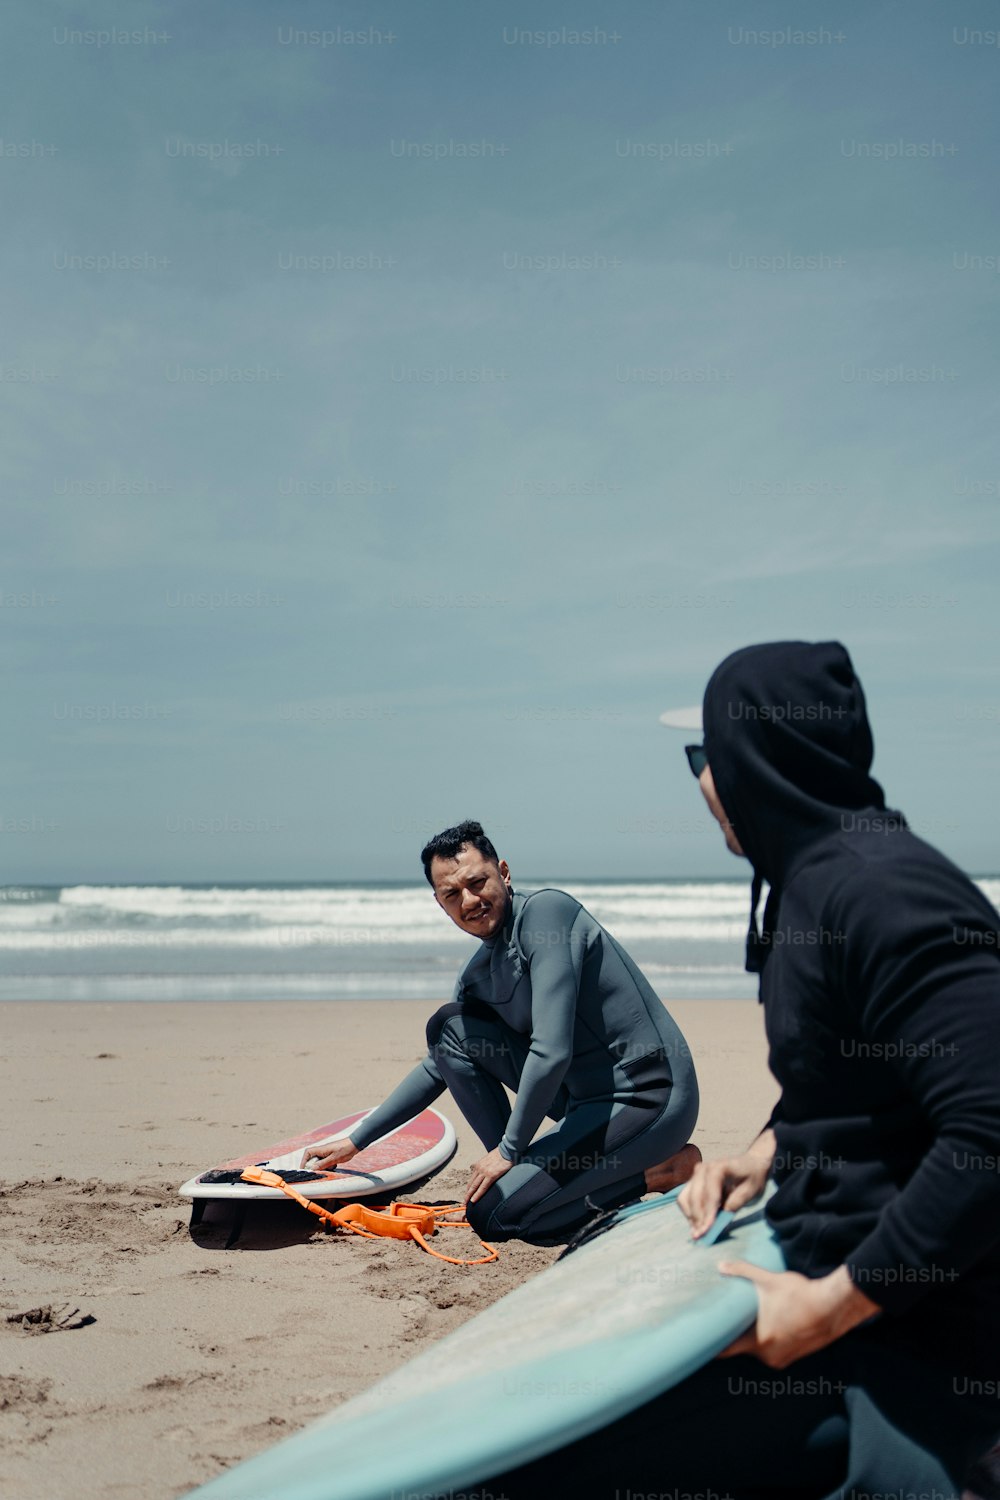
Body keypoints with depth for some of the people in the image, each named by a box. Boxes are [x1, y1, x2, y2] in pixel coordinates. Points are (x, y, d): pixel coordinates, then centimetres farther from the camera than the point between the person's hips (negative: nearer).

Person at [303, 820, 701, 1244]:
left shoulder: (545, 910, -18)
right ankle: (519, 1173, 8)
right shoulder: (479, 975, 10)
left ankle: (660, 1169, -5)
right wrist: (354, 1141, 22)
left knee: (491, 1214, -14)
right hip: (587, 1096, 9)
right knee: (449, 1026, 6)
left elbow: (552, 1052, -24)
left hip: (649, 1098, -9)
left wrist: (509, 1149, -13)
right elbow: (439, 1066, 24)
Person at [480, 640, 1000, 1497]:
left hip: (904, 1331, -10)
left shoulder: (883, 888, -21)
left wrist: (832, 1306, -23)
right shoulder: (815, 879, 10)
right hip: (826, 1261, 10)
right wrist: (762, 1159, 7)